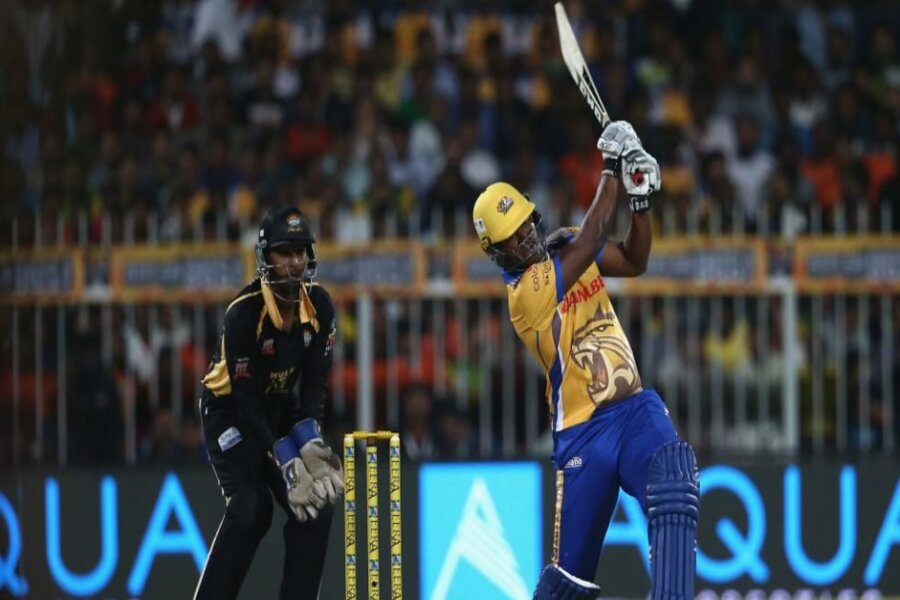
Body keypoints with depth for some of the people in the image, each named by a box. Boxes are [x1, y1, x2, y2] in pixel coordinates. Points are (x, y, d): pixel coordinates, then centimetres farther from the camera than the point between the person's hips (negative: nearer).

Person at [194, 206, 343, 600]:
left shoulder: (319, 306, -11)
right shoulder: (245, 313, -29)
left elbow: (315, 383, -8)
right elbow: (245, 401, -27)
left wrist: (308, 444, -24)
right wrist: (286, 462, -31)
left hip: (279, 409, 6)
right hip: (230, 409, -6)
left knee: (314, 506, -6)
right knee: (250, 509, -22)